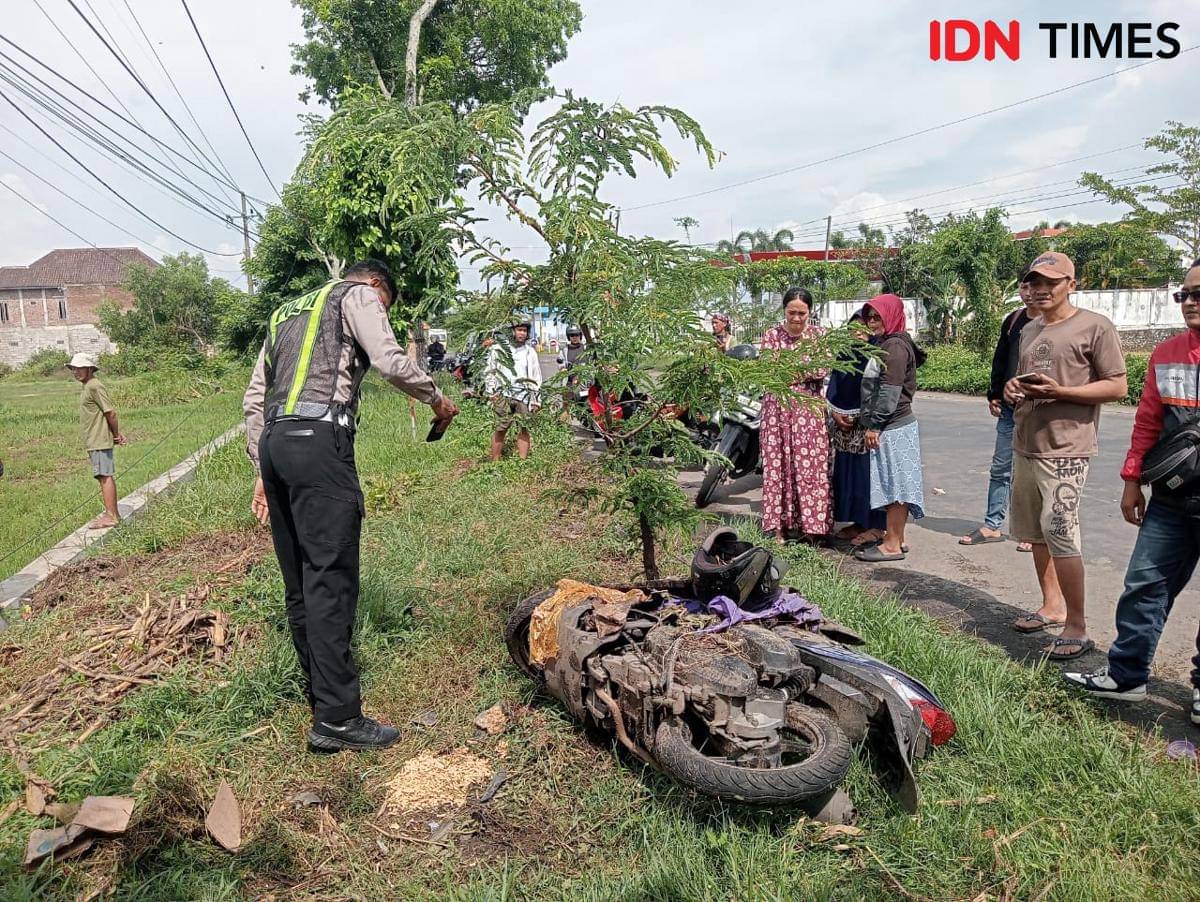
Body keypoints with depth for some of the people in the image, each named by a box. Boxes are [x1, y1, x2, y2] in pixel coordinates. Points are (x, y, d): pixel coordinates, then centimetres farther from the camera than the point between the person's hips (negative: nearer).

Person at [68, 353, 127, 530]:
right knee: (105, 477, 13)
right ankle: (113, 513, 19)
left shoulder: (95, 387, -14)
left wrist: (116, 435, -7)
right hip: (94, 442, 10)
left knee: (105, 476, -8)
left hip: (99, 441, -10)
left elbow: (111, 412, -17)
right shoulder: (87, 387, 17)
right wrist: (117, 434, 10)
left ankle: (111, 516, -7)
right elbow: (109, 414, 17)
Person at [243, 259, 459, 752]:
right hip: (319, 440, -8)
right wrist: (437, 399, 7)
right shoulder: (358, 295, 9)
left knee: (300, 582, 11)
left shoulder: (287, 311, 30)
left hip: (273, 443, 8)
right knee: (331, 579, -9)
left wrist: (263, 471, 25)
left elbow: (254, 398, 25)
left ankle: (322, 695, 20)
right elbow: (391, 361, -9)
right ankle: (337, 717, -8)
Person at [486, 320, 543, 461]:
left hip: (524, 396, 2)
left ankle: (523, 462, 4)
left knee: (524, 429, 0)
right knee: (500, 429, -7)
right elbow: (490, 372, 8)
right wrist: (492, 391, -2)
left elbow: (536, 377, 15)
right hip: (503, 395, -2)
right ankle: (495, 462, -4)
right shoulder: (498, 349, 7)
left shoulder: (530, 352, 15)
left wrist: (536, 399, 9)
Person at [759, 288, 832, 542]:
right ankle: (779, 524, 10)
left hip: (810, 408, 1)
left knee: (811, 465, 0)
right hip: (779, 407, 0)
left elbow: (824, 369, -5)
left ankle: (809, 523, 11)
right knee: (778, 464, 2)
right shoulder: (771, 335, 3)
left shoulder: (819, 334, 5)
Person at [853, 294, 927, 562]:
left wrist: (874, 425, -17)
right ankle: (896, 539, 21)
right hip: (889, 427, 10)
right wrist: (870, 423, 18)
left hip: (893, 427, -10)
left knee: (894, 483, -5)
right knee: (892, 484, 13)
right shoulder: (885, 344, 18)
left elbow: (890, 391, -19)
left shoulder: (895, 346, -14)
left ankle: (892, 545, 1)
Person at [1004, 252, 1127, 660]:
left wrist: (1059, 391, -21)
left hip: (1065, 450, -8)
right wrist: (1013, 389, 3)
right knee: (1037, 532, 14)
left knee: (1060, 534, -13)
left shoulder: (1095, 327, -7)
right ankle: (1052, 607, 28)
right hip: (1025, 446, 8)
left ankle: (1076, 628, -3)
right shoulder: (1029, 331, 16)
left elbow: (1117, 386, -9)